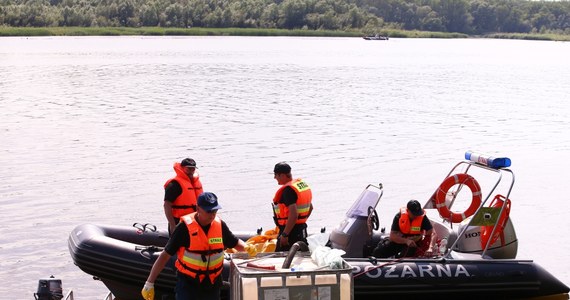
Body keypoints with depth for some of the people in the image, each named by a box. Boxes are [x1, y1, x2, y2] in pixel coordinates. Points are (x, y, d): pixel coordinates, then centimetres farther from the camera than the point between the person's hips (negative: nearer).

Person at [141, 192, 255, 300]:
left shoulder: (220, 225, -2)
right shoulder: (185, 227, -15)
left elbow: (235, 242, 15)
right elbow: (165, 255, -11)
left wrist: (246, 247, -9)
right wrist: (149, 283, -12)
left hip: (212, 284, 5)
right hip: (187, 283, -5)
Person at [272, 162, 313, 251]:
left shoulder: (288, 190, -20)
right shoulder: (303, 184, 11)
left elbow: (293, 214, -28)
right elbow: (310, 208, 21)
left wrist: (284, 234, -24)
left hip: (291, 231, -10)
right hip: (302, 230, 10)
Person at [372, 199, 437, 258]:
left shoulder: (423, 218, -22)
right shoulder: (399, 216, -21)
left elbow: (433, 234, -25)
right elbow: (392, 236, -21)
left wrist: (430, 248, -44)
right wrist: (406, 241, -38)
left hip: (414, 243, 0)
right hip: (399, 240, 0)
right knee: (377, 253, -12)